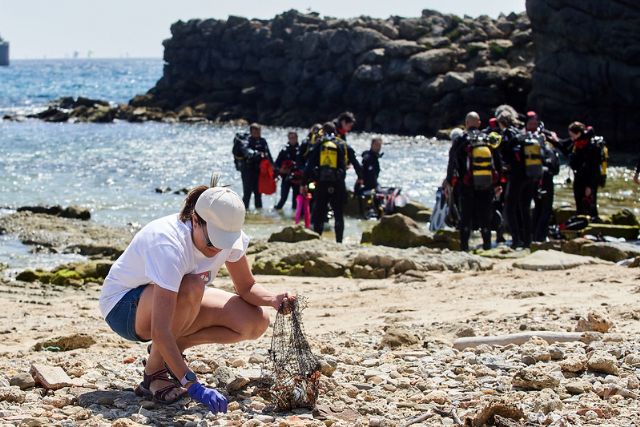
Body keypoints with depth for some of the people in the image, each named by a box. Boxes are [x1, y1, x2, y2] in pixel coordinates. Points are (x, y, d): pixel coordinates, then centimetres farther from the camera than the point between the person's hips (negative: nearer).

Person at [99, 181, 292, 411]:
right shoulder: (169, 243, -37)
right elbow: (159, 331, -42)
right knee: (192, 286, -39)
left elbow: (247, 288, -3)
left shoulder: (229, 235, -17)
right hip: (122, 305, -7)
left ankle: (169, 351, 1)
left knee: (257, 322, -11)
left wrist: (274, 299, -26)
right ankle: (154, 372, -19)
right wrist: (193, 385, -46)